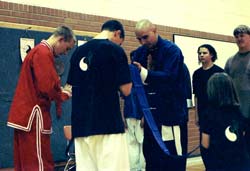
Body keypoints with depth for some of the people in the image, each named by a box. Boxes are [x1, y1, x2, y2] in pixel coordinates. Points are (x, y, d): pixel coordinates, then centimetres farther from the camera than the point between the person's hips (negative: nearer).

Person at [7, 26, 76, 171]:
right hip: (32, 115, -10)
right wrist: (63, 95, -4)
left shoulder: (39, 51, 20)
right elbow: (47, 86, -23)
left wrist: (59, 92, 7)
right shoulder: (43, 53, -14)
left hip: (25, 114, 10)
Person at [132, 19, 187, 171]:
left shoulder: (172, 50, -8)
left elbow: (169, 77, -21)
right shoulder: (139, 53, 10)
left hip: (169, 111, -5)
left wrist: (143, 73, -33)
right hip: (149, 112, 6)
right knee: (150, 156, 11)